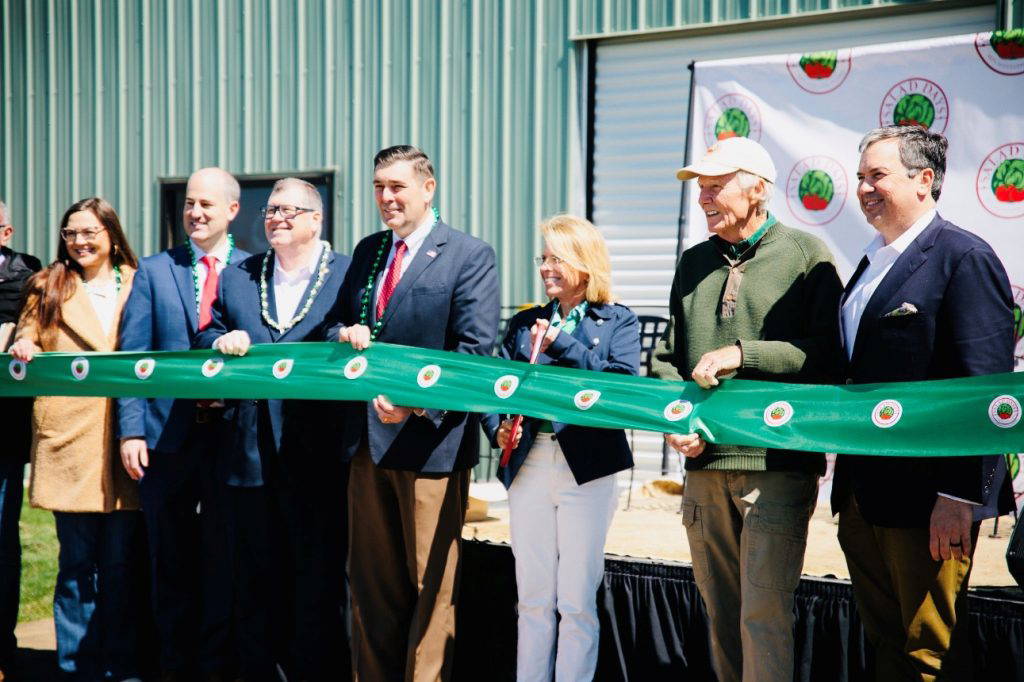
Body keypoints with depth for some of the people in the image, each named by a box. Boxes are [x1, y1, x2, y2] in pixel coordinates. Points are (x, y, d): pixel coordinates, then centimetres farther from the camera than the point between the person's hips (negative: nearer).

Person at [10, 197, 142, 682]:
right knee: (77, 560, 1)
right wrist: (23, 346, -10)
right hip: (69, 437, 0)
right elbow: (27, 340, 13)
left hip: (123, 438, 1)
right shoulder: (49, 287, 13)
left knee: (120, 560, 2)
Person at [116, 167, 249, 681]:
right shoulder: (154, 271, 8)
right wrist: (130, 430, -5)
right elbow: (131, 357, 3)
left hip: (232, 432, -1)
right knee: (170, 557, 8)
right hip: (168, 433, 1)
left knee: (224, 557, 3)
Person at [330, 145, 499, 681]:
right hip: (367, 437, 6)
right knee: (371, 579, 13)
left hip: (429, 440, -6)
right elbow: (339, 321, 21)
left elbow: (475, 350, -13)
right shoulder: (367, 251, 14)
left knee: (431, 584, 2)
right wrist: (344, 335, -4)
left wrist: (417, 401, -25)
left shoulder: (470, 256, -6)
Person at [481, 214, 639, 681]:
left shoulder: (618, 322, 4)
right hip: (528, 465, 3)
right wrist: (497, 430, -11)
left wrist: (561, 344, -15)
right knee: (532, 598, 9)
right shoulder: (523, 324, 14)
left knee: (576, 601, 0)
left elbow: (622, 383, -12)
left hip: (588, 469, -3)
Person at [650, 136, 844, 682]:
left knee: (763, 615, -9)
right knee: (720, 611, 13)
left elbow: (828, 352, -9)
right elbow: (668, 355, 16)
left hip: (777, 464, -6)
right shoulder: (694, 262, 15)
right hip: (705, 462, 6)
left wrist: (742, 354, -15)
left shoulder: (806, 254, -1)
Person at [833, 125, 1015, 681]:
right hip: (863, 495, 9)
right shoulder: (873, 263, 17)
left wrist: (958, 496, -21)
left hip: (927, 496, -8)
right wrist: (848, 482, 16)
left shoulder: (965, 258, -11)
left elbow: (984, 387, -17)